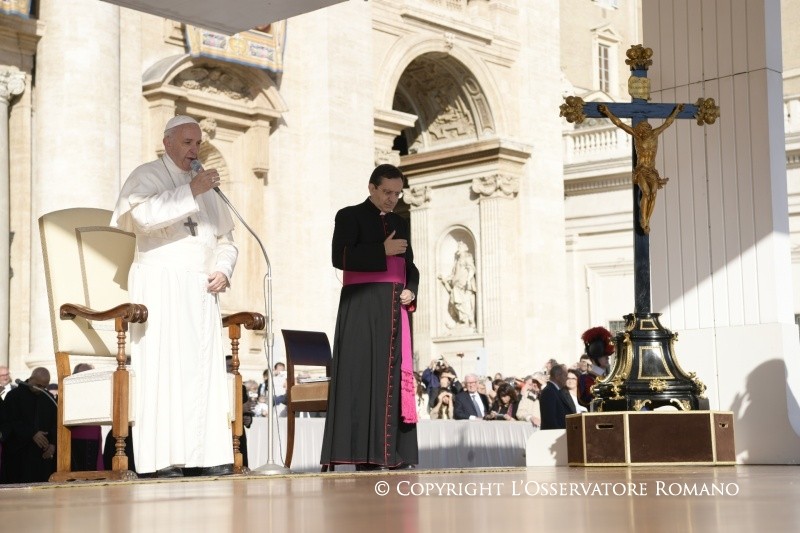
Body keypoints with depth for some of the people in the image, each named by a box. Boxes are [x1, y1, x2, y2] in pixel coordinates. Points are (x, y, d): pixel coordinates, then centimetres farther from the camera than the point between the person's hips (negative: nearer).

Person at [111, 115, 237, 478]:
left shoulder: (207, 186, 22)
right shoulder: (146, 176, 2)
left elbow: (225, 238, 21)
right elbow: (144, 215, -19)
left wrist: (223, 270, 2)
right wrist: (189, 192, -20)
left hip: (201, 288, 6)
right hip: (160, 285, -6)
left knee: (204, 369, -1)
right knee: (163, 367, -12)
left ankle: (206, 455, -2)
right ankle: (161, 459, -14)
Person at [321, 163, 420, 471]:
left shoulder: (399, 223, 20)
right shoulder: (349, 216, 3)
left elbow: (409, 266, 22)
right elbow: (340, 257, -11)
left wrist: (410, 291, 2)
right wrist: (383, 251, -14)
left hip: (394, 308, 6)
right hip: (362, 308, -6)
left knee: (394, 376, 1)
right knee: (363, 375, -11)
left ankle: (394, 452, 1)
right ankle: (362, 453, -12)